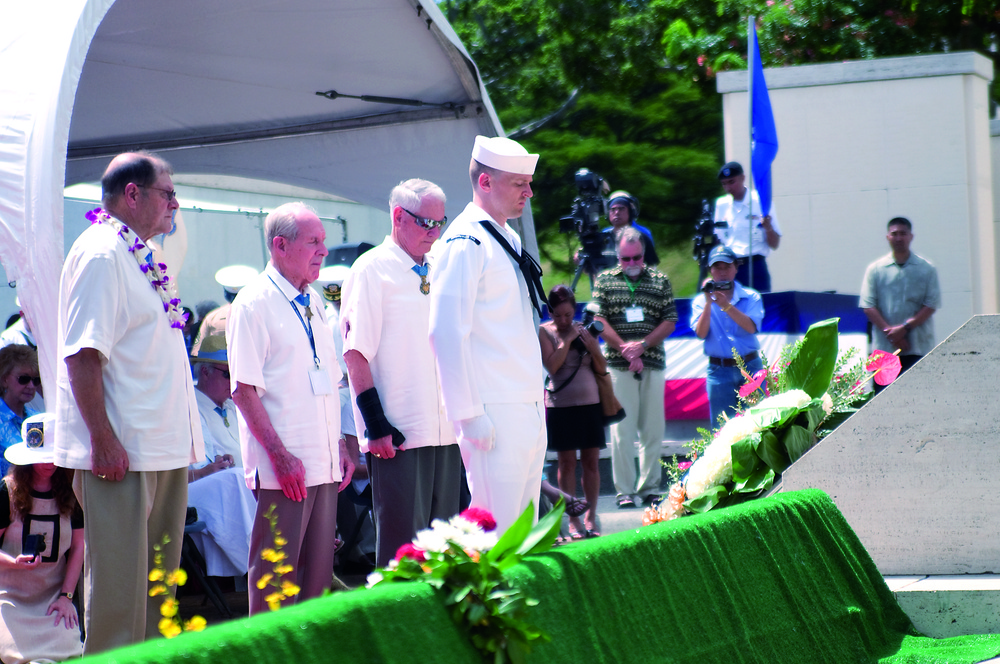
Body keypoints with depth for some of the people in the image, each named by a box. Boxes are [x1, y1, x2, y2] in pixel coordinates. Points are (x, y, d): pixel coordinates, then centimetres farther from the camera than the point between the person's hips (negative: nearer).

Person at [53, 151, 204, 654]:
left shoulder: (140, 259, 17)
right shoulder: (99, 253, -12)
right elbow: (82, 354, -19)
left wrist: (184, 437, 21)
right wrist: (103, 439, -24)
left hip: (164, 451, 10)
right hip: (120, 452, -10)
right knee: (119, 582, -6)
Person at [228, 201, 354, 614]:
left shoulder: (313, 304, 17)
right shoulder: (254, 303, -8)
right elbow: (244, 390, -13)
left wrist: (340, 445, 15)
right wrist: (280, 456, -18)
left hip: (325, 464, 8)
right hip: (284, 467, -8)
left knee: (319, 571, 9)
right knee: (275, 572, -4)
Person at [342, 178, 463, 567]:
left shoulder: (436, 272, 16)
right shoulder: (372, 269, -5)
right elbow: (356, 353, -9)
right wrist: (375, 426, -15)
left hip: (445, 430, 7)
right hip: (397, 435, -7)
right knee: (402, 542, -5)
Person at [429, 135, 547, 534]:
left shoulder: (509, 239, 17)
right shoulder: (466, 243, -11)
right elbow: (447, 332, -17)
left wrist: (537, 402, 18)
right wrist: (469, 414, -19)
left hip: (528, 410, 9)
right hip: (494, 416, -9)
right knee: (495, 533, -9)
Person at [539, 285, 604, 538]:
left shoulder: (585, 330, 9)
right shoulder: (545, 332, 0)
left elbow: (602, 369, 11)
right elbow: (552, 365, -13)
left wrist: (594, 349, -6)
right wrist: (568, 339, -12)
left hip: (590, 403, 3)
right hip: (561, 405, -3)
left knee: (591, 461, 2)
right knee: (567, 462, 0)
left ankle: (591, 516, 7)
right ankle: (573, 519, 4)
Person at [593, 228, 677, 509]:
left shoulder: (660, 281, 10)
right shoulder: (605, 280, 8)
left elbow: (670, 320, 6)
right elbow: (598, 320, 1)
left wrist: (642, 345, -7)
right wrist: (624, 348, -9)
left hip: (653, 363, 2)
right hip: (618, 366, -2)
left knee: (653, 429, 3)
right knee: (622, 429, -4)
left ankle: (650, 488, 11)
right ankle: (625, 491, -1)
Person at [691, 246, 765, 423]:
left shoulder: (751, 297, 5)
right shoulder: (701, 300, 7)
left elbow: (751, 327, -11)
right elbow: (701, 333, -6)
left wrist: (726, 305, -21)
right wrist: (708, 302, -15)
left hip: (750, 367, 0)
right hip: (719, 370, 0)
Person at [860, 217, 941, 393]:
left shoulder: (926, 269, 6)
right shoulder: (875, 269, 8)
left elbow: (931, 305, -1)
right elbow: (868, 306, 1)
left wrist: (905, 327, -12)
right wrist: (889, 331, -11)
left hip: (918, 347, -1)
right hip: (883, 347, 1)